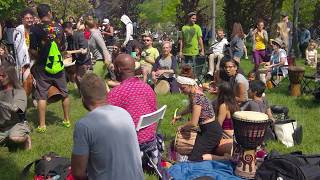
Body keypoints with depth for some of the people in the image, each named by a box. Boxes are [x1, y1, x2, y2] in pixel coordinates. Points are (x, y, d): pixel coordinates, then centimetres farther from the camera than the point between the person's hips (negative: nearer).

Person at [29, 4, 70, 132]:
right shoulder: (59, 27, 1)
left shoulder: (36, 29, -10)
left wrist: (38, 57, 6)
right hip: (58, 66, 3)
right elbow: (63, 47, 8)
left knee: (42, 96, 3)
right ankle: (67, 120, 24)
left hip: (43, 67, -3)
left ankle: (42, 125, 4)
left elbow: (32, 50, -12)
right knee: (64, 94, 15)